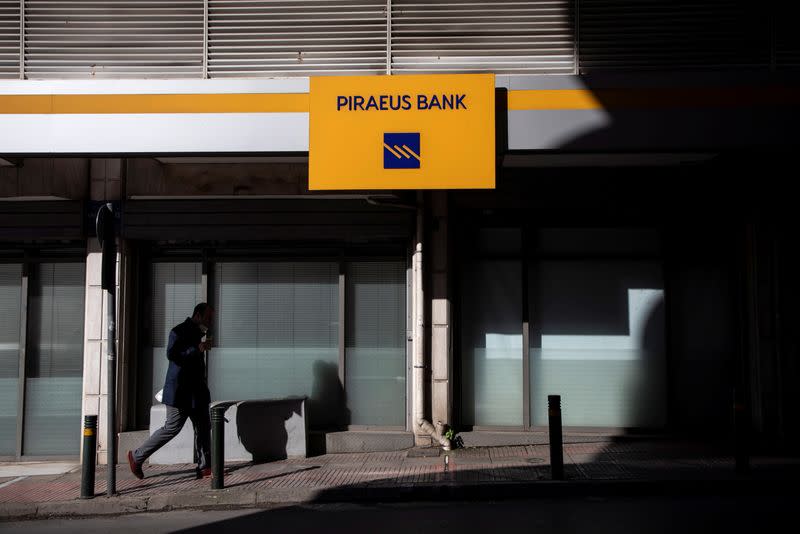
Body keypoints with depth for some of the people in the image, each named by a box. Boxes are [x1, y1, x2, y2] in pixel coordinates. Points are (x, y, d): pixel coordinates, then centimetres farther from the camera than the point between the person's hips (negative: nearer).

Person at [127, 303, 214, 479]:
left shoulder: (197, 333, 16)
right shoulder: (178, 332, -12)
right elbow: (171, 354, -25)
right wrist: (197, 349, -28)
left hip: (196, 391, 9)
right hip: (179, 392, -9)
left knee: (203, 427, 4)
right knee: (172, 428, -4)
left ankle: (204, 467, 7)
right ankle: (137, 457, 10)